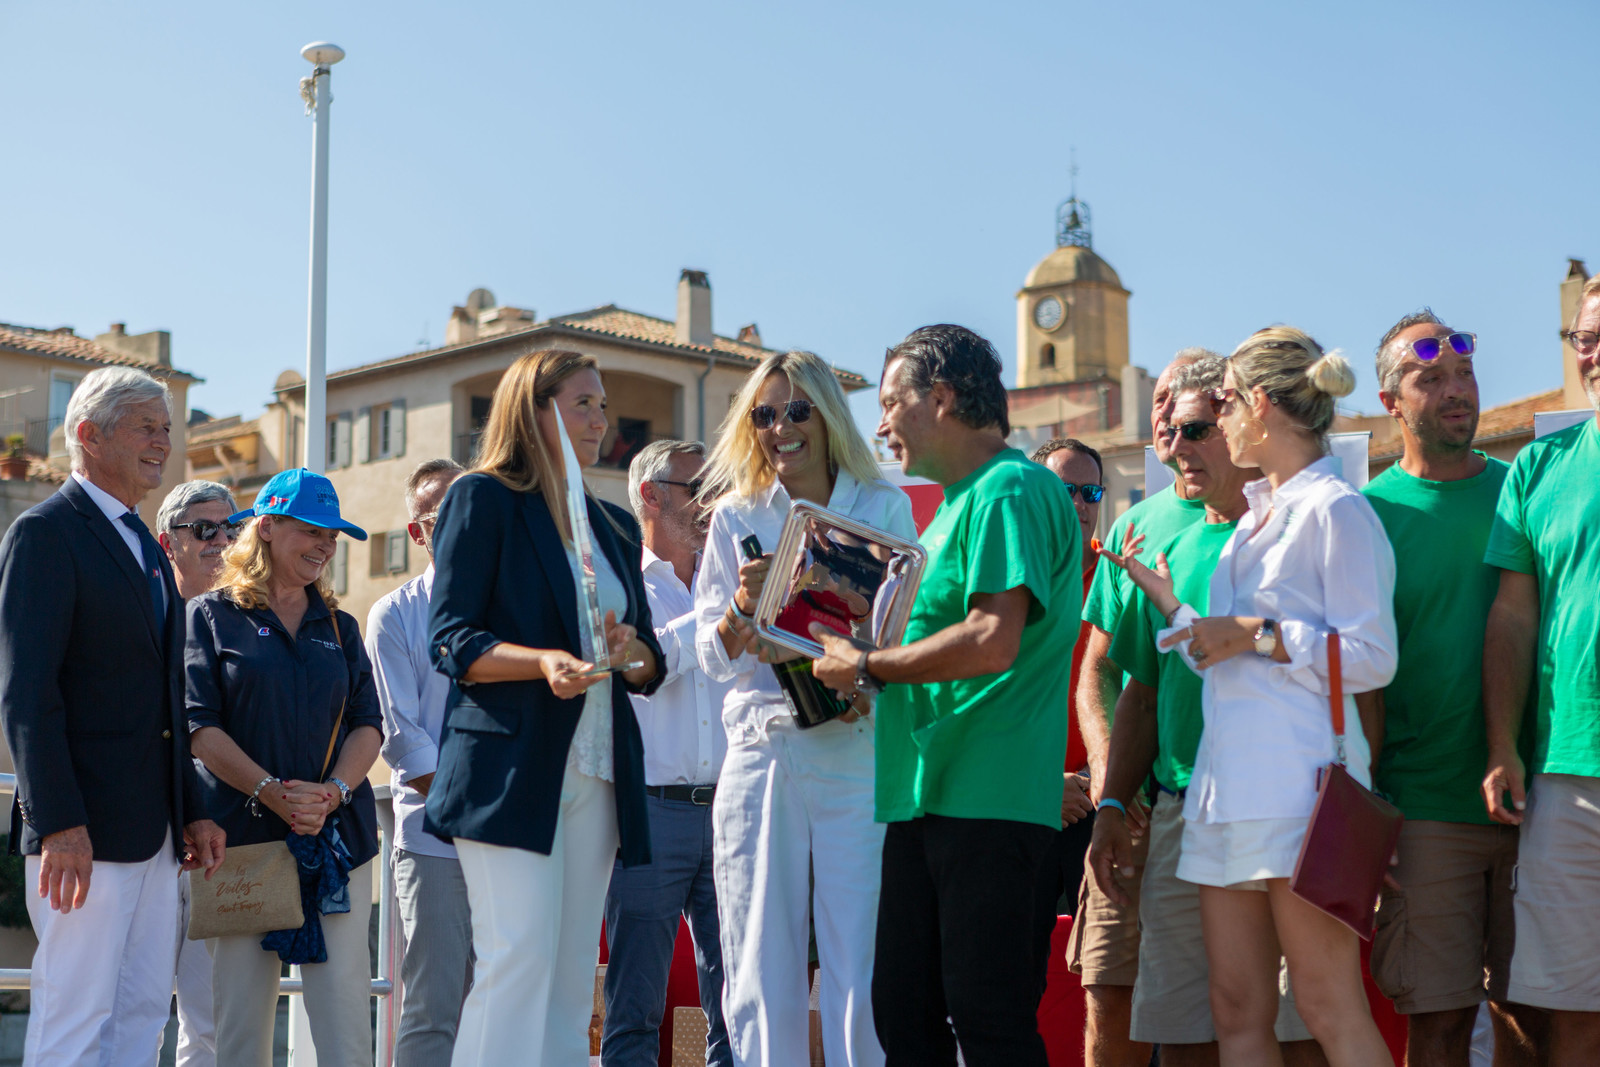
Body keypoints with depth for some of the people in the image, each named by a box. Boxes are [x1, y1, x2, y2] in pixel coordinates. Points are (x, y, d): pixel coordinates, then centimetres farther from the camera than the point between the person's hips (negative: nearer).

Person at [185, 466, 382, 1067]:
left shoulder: (339, 627, 18)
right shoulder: (212, 615, 7)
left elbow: (367, 723, 10)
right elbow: (198, 724, -3)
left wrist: (332, 791, -9)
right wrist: (270, 791, -15)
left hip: (337, 833, 3)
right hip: (241, 834, -3)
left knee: (346, 1011, -5)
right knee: (240, 1017, -2)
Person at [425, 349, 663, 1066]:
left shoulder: (614, 527, 22)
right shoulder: (483, 498, 3)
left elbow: (649, 665, 21)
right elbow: (450, 641, -6)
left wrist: (629, 653, -3)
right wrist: (543, 661, -22)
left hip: (596, 771, 6)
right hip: (512, 765, -6)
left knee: (573, 974, 3)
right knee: (520, 958, -15)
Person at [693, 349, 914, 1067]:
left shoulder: (884, 508, 7)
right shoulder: (736, 518, 12)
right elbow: (713, 657, 8)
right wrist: (743, 608, -12)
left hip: (857, 749, -1)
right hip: (761, 750, 2)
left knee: (861, 970, -5)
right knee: (762, 970, 2)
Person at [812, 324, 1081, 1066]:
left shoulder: (1010, 490, -10)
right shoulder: (960, 502, 22)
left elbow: (994, 641, -22)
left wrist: (869, 667, -11)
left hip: (986, 802, -10)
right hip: (926, 797, 10)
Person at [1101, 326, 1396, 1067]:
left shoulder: (1335, 511, -6)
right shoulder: (1256, 519, 21)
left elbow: (1372, 657, -14)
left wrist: (1255, 635, -13)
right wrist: (1168, 602, 24)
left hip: (1301, 782, -9)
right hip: (1231, 782, 9)